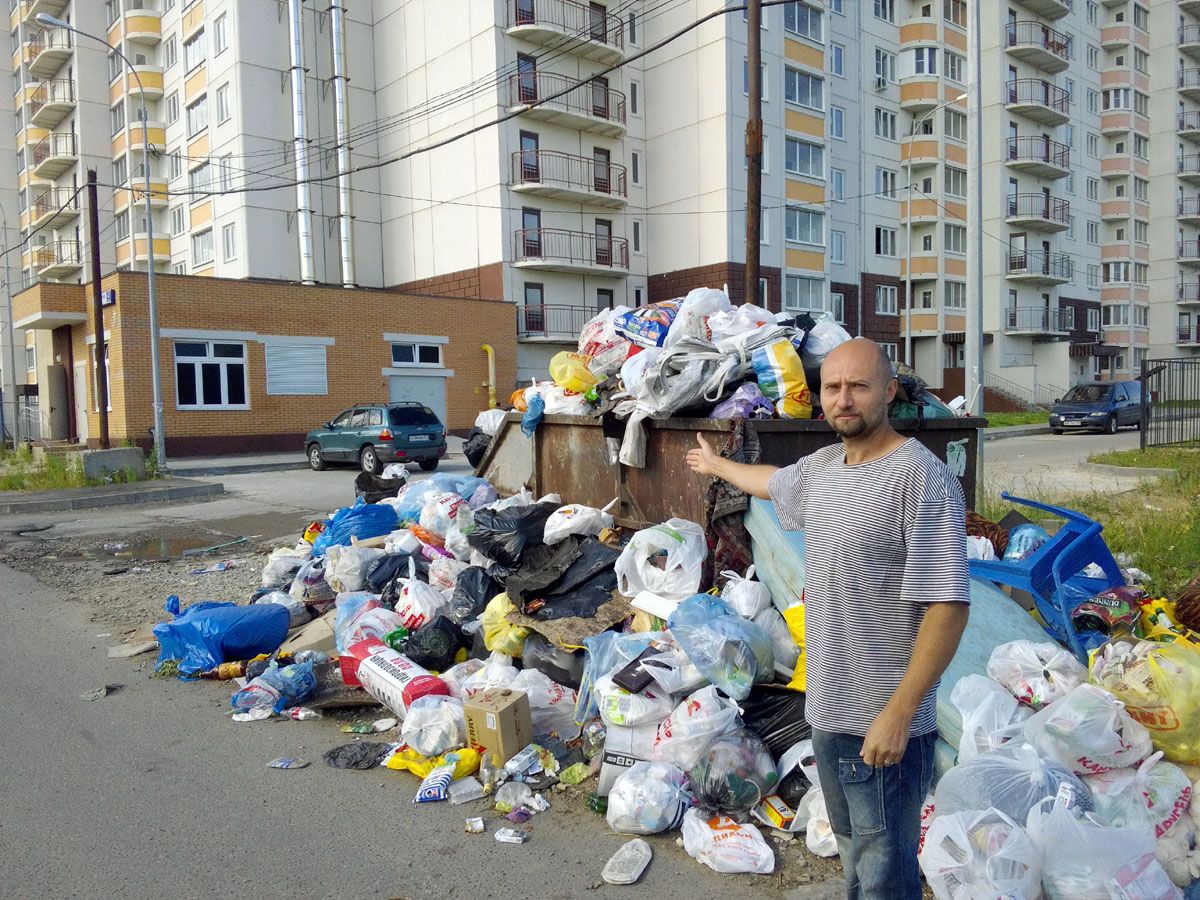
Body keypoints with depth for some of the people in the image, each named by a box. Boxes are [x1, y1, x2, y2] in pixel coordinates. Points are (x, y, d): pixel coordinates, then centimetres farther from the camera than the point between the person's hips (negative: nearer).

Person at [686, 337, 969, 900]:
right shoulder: (820, 467, 6)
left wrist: (899, 714, -23)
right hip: (826, 709, 8)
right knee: (854, 853, 24)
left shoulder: (922, 480, -20)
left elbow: (948, 606, -22)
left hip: (885, 724, -7)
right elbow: (771, 482, 30)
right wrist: (717, 465, 46)